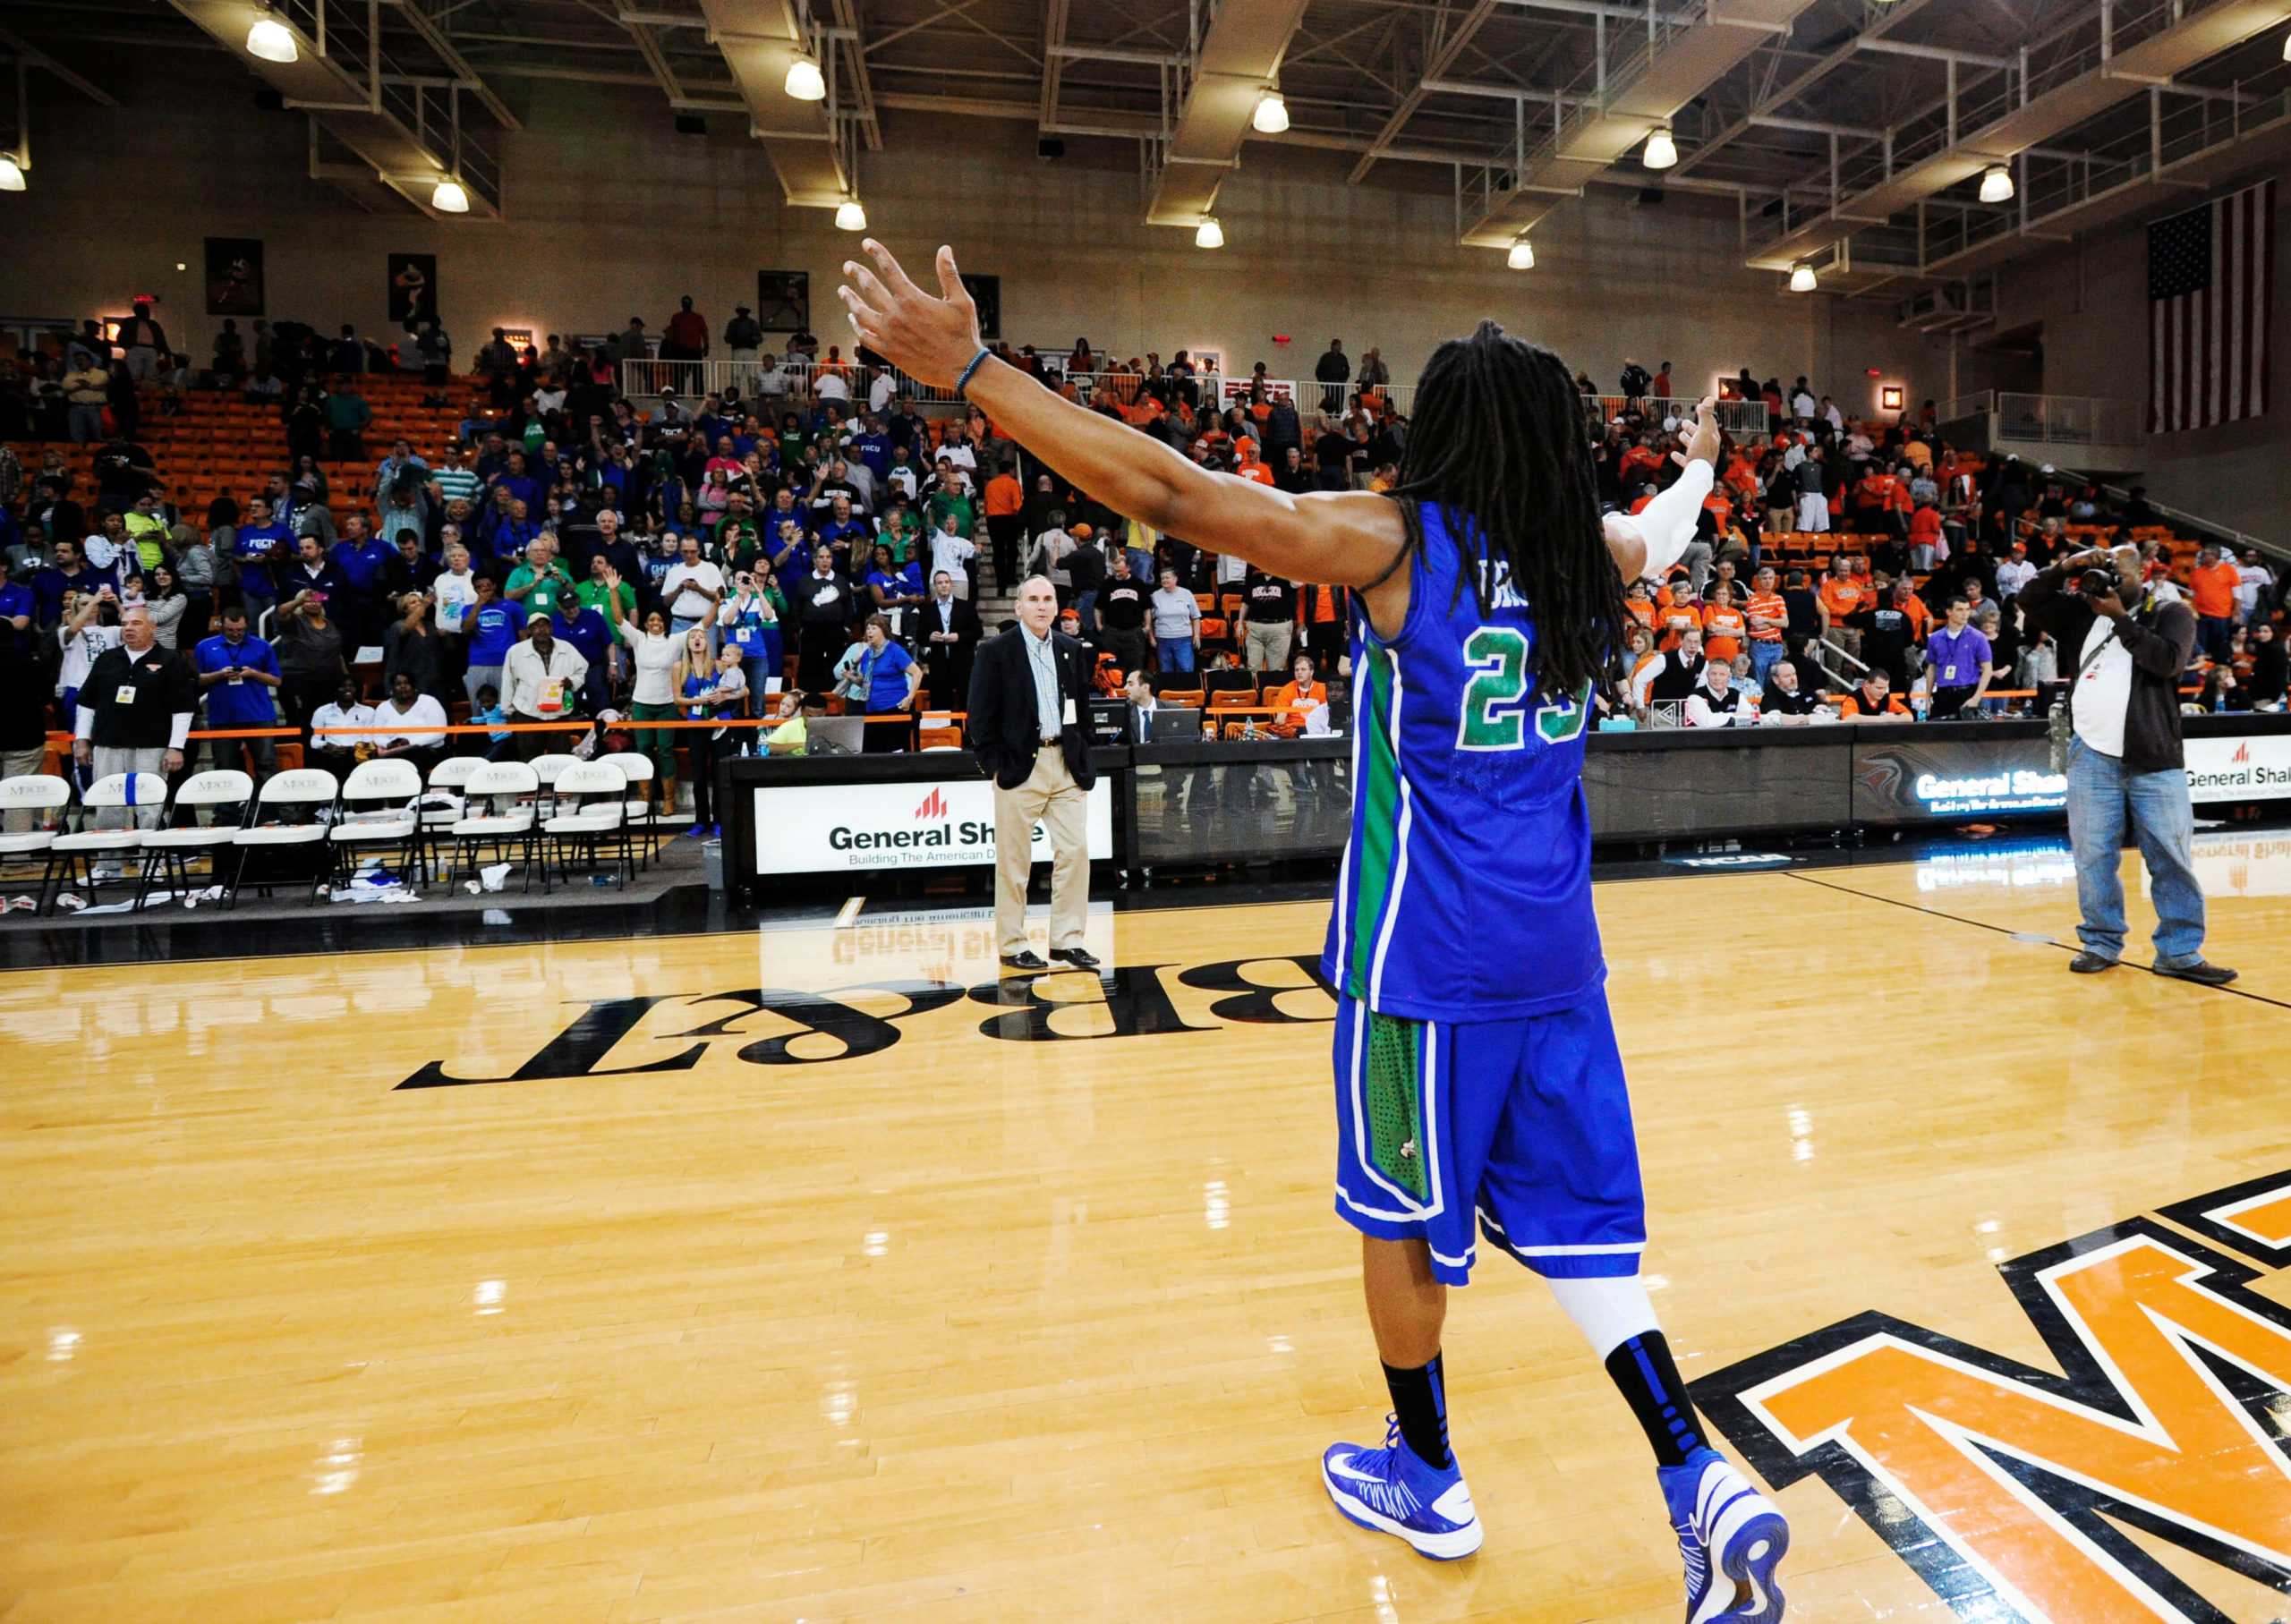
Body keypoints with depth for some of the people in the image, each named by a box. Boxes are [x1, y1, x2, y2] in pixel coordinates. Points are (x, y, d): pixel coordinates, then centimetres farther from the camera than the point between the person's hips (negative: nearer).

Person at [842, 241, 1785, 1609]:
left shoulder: (1393, 542, -12)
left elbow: (1168, 493, -18)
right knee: (1574, 1221, 19)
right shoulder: (1593, 555, 5)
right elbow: (1665, 532, 31)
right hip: (1555, 955, 6)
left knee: (1403, 1220, 14)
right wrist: (1700, 464, 55)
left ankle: (1425, 1481, 33)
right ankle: (1704, 1482, 13)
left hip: (1424, 957, -5)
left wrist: (970, 370, -14)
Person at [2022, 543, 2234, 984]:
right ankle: (2101, 944, 16)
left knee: (2172, 859, 2)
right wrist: (2066, 567, -5)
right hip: (2092, 755, 2)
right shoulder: (2085, 612, 12)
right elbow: (2030, 599, 7)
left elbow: (2168, 661, -13)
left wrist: (2121, 618, -11)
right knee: (2094, 856, 5)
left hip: (2155, 760, -2)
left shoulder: (2172, 613, 4)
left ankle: (2179, 953, 10)